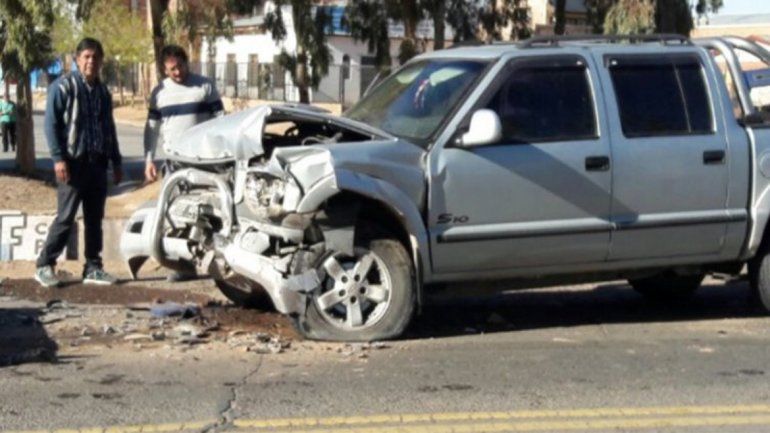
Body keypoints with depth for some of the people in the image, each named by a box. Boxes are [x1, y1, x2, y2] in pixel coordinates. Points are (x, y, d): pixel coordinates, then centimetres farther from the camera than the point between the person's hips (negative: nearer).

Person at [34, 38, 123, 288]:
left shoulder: (103, 92, 16)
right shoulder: (63, 86, -3)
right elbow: (51, 124, -8)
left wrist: (116, 162, 18)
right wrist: (58, 158, -16)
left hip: (98, 163, 6)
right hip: (74, 162, -6)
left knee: (95, 219, 8)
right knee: (66, 217, -7)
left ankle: (93, 268, 14)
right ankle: (44, 266, 1)